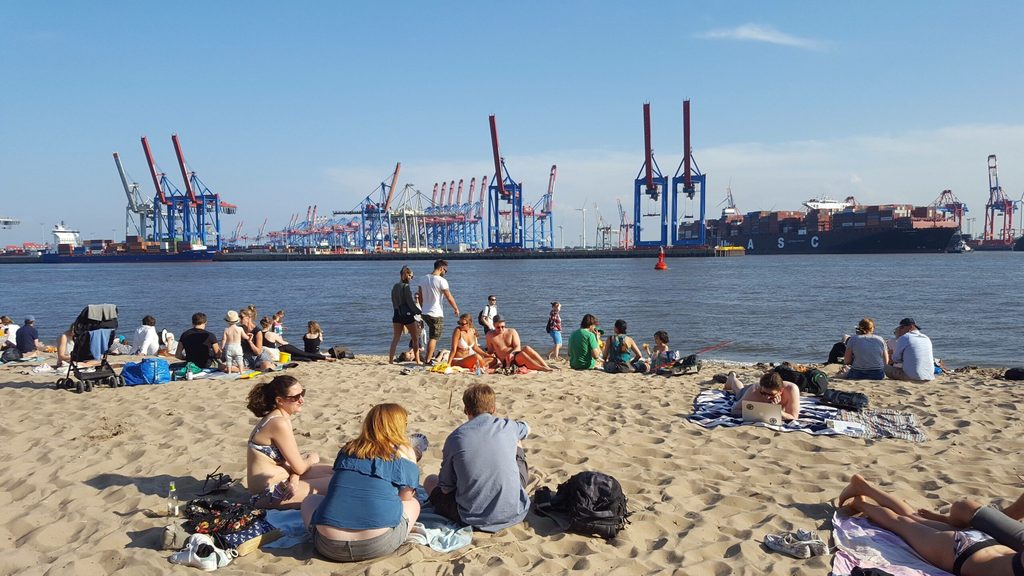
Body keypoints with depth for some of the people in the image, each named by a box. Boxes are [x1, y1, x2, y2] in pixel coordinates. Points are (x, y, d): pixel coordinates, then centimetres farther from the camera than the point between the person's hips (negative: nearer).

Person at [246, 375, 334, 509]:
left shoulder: (279, 418, 7)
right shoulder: (279, 424, -23)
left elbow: (293, 459, 5)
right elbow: (299, 468, -18)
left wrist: (294, 480, -16)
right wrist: (311, 459, 4)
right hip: (269, 494, -10)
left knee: (331, 471, 14)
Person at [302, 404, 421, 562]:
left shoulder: (348, 449, 17)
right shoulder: (404, 451, 5)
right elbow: (406, 497, 12)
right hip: (379, 545, -3)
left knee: (311, 500, 32)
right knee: (413, 503, 25)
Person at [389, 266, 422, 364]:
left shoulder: (395, 287, 7)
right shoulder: (406, 286, -14)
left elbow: (394, 303, 13)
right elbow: (411, 302, -14)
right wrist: (420, 311, -2)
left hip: (397, 315, 6)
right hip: (408, 315, -6)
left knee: (395, 338, 8)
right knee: (415, 339, 7)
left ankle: (390, 360, 2)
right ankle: (417, 361, 12)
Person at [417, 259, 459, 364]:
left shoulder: (424, 279, 8)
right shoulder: (441, 280, -14)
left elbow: (419, 296, 14)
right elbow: (449, 297, -11)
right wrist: (456, 309, 3)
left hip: (425, 313, 7)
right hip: (436, 314, -7)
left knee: (432, 336, 22)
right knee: (433, 338, -1)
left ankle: (430, 356, 24)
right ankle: (428, 360, -2)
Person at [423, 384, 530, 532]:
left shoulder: (455, 438, -8)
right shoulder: (507, 427, -3)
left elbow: (446, 489, 1)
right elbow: (527, 429, 25)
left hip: (472, 519, -1)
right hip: (513, 514, 2)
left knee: (430, 481, 24)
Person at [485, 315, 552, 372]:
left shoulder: (512, 331, 8)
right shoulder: (490, 335, 5)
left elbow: (517, 347, -3)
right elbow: (490, 351, 12)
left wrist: (511, 353, -24)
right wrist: (497, 359, -7)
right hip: (507, 361, -3)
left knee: (526, 348, -31)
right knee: (522, 354, -34)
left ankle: (546, 366, -39)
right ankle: (543, 369, -43)